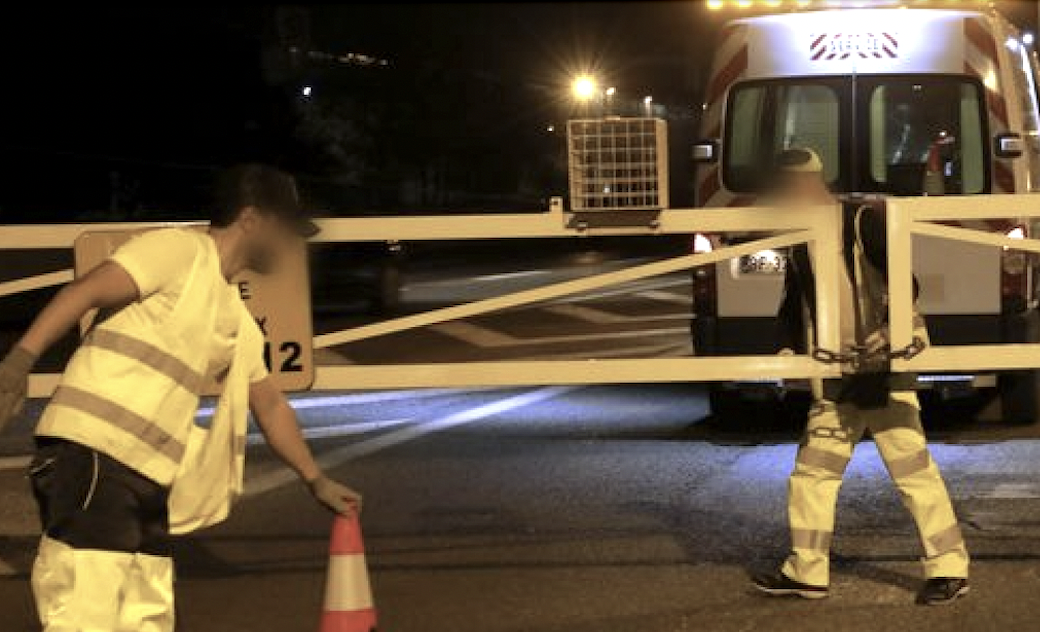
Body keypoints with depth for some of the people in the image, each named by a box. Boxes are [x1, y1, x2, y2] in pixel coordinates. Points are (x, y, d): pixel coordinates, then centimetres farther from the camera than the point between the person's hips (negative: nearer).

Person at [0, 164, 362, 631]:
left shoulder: (238, 321, 22)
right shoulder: (179, 251, -3)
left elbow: (271, 406, 34)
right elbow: (84, 293, -14)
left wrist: (317, 481, 38)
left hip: (149, 481, 10)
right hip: (91, 455, -10)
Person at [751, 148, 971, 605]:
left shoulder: (864, 224, -9)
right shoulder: (801, 246, 12)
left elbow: (905, 285, -13)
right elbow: (792, 307, 20)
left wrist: (887, 331, -29)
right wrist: (787, 349, 2)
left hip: (883, 370, -8)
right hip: (834, 380, 8)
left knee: (913, 471, -8)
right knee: (811, 473, 9)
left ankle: (949, 569, -3)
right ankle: (807, 571, 17)